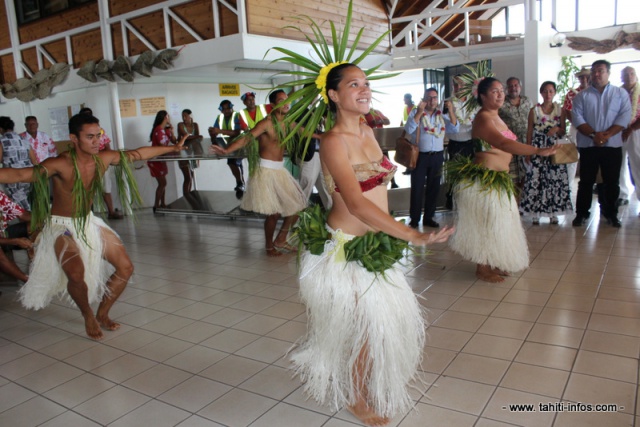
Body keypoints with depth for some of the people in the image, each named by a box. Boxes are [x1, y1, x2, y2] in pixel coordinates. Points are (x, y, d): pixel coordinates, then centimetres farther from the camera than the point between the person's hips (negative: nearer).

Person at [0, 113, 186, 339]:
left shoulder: (104, 159, -9)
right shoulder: (60, 164, -26)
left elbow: (139, 153, 3)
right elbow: (21, 174, -40)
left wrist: (172, 148, 12)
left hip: (89, 222, 6)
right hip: (62, 226, -6)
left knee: (125, 267, 3)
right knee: (77, 273, -31)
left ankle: (102, 315, 24)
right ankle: (88, 317, 2)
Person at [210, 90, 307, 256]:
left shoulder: (287, 122, 8)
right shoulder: (267, 122, -14)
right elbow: (247, 137, -26)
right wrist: (227, 150, -40)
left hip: (280, 170, 8)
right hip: (267, 170, -8)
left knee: (296, 205, 11)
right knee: (274, 212, -5)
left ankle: (280, 240, 27)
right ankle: (269, 246, 19)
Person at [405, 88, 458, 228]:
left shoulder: (442, 114, 8)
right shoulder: (415, 112, -2)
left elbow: (455, 128, -2)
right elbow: (409, 129, -17)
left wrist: (451, 111, -12)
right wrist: (419, 112, -22)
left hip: (437, 156, 4)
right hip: (420, 156, -4)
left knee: (434, 188, 11)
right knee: (417, 188, 0)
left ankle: (428, 217, 24)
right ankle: (414, 219, 9)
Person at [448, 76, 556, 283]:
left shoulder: (495, 117, 14)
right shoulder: (483, 118, -18)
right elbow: (503, 143, -34)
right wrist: (538, 151, -41)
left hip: (498, 179, 10)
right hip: (484, 180, -10)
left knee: (496, 223, 16)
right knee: (486, 223, 0)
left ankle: (493, 264, 30)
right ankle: (482, 269, 13)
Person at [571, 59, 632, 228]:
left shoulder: (621, 93, 7)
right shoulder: (582, 95, 7)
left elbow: (624, 116, -3)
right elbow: (577, 116, -4)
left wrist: (607, 135, -16)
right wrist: (593, 135, -16)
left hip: (612, 145, 0)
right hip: (588, 145, 0)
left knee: (612, 182, 6)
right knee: (586, 181, 4)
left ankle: (610, 213, 18)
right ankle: (581, 213, 13)